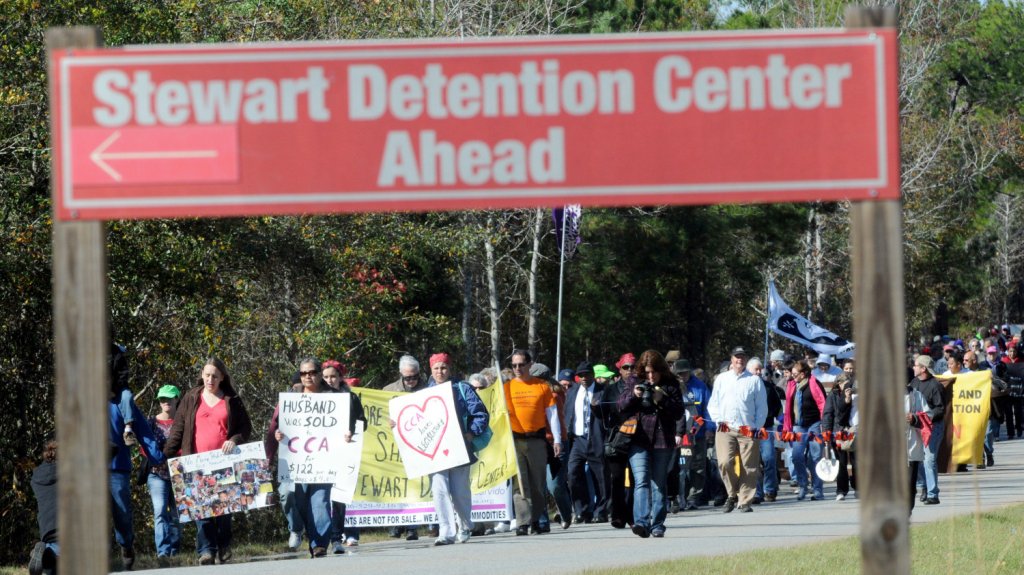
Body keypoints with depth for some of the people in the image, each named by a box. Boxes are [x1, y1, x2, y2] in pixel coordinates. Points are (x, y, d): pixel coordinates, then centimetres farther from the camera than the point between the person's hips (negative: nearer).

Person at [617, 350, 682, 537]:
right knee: (641, 481, -14)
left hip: (663, 440, 0)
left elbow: (678, 412, -1)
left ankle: (657, 525, 12)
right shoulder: (634, 383, 9)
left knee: (659, 483, 6)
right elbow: (621, 406, 5)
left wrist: (662, 400, -16)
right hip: (638, 440, 0)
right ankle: (641, 521, -24)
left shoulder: (670, 385, 5)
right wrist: (633, 395, -13)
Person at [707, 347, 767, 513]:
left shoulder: (755, 381, 9)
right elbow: (713, 404, 15)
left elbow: (762, 407, 8)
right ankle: (732, 494, 4)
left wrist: (756, 427, -3)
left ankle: (744, 501, 2)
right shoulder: (721, 379, 14)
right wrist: (719, 420, -1)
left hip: (747, 431, -1)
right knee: (725, 463, -15)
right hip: (725, 429, 1)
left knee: (748, 467, -4)